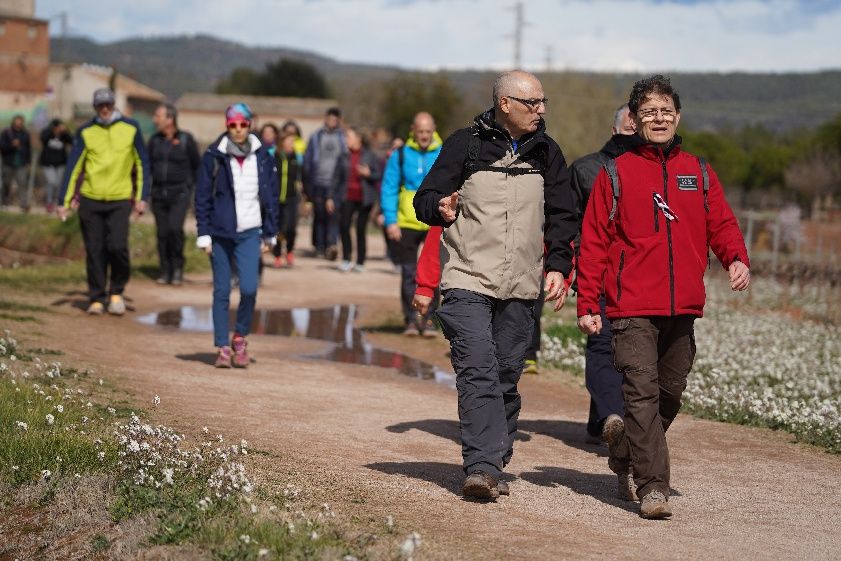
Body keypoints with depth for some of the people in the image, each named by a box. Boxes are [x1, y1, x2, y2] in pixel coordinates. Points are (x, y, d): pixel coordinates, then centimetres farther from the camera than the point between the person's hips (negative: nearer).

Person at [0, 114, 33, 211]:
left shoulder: (25, 134, 9)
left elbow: (29, 148, 11)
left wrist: (28, 162, 6)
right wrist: (12, 145, -22)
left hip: (22, 164, 1)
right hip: (8, 164, -1)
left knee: (23, 184, -10)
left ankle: (24, 204, -13)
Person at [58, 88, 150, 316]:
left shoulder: (130, 128, 2)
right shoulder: (86, 132, 3)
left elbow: (142, 164, 7)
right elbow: (73, 167, 4)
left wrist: (142, 197, 2)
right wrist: (64, 201, -1)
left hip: (120, 200, -1)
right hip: (90, 199, 1)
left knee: (117, 246, -14)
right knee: (95, 252, 2)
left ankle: (116, 292, 9)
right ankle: (97, 299, 14)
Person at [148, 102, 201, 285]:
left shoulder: (186, 139, -3)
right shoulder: (154, 140, 9)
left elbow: (196, 166, 5)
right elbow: (148, 164, 14)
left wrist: (189, 185, 4)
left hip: (179, 193, -4)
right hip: (158, 193, 4)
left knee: (175, 228, -19)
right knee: (162, 233, 3)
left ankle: (178, 267, -2)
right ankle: (166, 271, 12)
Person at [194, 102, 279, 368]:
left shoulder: (262, 157, 3)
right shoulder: (214, 156, -3)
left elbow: (271, 196, 9)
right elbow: (202, 197, 0)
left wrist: (270, 234, 8)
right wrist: (204, 234, -4)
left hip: (250, 233, 1)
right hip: (220, 232, -1)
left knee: (249, 288, -12)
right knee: (221, 291, 2)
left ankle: (240, 337, 12)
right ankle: (222, 348, 10)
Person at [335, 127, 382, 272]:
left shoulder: (369, 155, 0)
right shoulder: (344, 157, 8)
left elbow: (378, 174, 0)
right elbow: (338, 178, 10)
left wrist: (368, 174, -20)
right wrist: (332, 197, 6)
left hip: (364, 198, -2)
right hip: (348, 197, 2)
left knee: (361, 229, 3)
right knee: (344, 225, -14)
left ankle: (360, 262, 12)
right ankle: (346, 259, -5)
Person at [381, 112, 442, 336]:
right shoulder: (400, 155, 1)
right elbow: (388, 189, 2)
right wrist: (391, 221, -6)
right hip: (407, 224, 0)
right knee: (409, 274, 5)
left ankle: (428, 318, 7)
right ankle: (410, 319, 13)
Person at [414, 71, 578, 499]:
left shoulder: (546, 153, 12)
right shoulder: (465, 145, 1)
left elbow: (561, 217, 17)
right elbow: (424, 199, 2)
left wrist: (558, 265, 4)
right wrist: (441, 208, -21)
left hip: (521, 288, 4)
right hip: (468, 282, -4)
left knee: (506, 379, 6)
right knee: (477, 373, -15)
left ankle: (492, 467, 16)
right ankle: (481, 467, -19)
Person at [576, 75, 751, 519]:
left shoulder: (699, 173, 13)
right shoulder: (616, 173, 4)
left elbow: (721, 224, 10)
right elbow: (593, 242, 3)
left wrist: (737, 259, -12)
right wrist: (587, 304, -3)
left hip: (683, 308, 4)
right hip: (632, 307, -4)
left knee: (669, 394, 13)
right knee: (642, 393, -11)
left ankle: (624, 445, 39)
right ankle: (652, 487, -9)